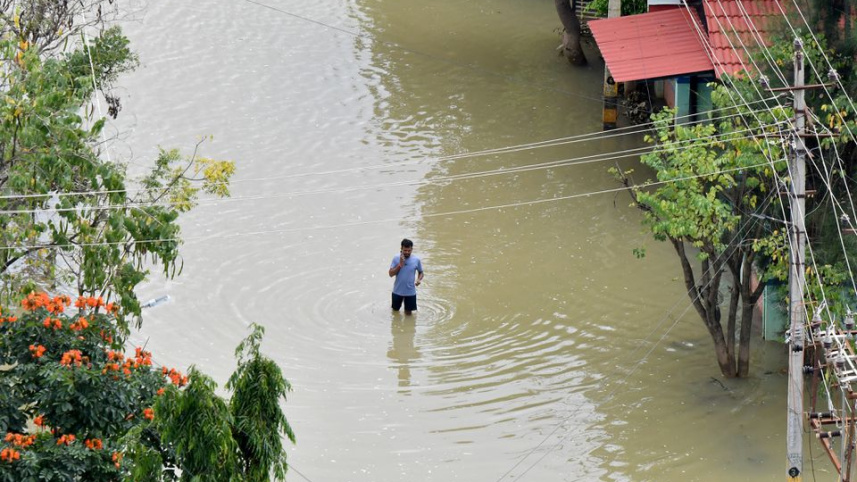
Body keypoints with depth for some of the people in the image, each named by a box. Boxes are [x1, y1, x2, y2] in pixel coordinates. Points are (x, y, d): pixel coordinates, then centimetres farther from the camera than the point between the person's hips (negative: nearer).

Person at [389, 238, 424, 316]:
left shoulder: (416, 260, -9)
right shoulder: (396, 258, -10)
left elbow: (420, 272, 6)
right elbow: (391, 274, -12)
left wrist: (419, 279, -15)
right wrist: (400, 265, -24)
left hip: (410, 292, -1)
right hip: (397, 291, 1)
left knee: (408, 313, 6)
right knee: (395, 310, 18)